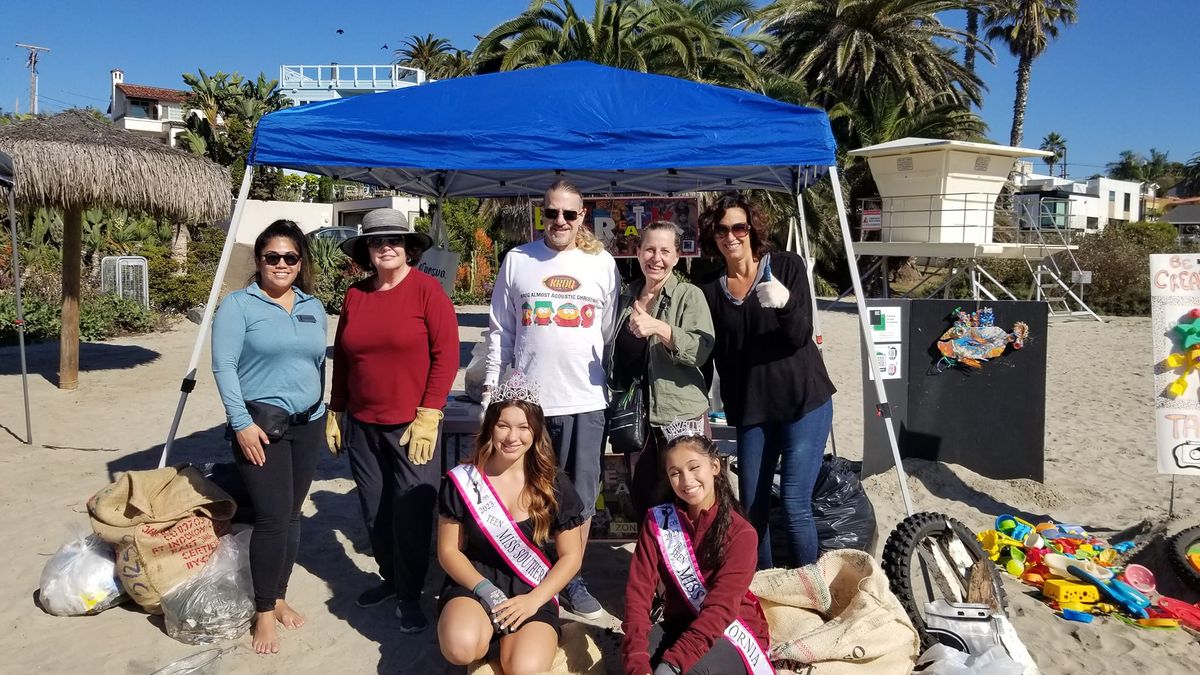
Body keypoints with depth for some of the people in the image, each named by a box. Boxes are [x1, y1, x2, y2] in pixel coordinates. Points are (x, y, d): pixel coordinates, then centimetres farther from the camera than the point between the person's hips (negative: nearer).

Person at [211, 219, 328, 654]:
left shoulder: (314, 307, 11)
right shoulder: (238, 305, -5)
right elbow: (223, 366, -11)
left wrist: (324, 414, 14)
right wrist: (241, 423, -17)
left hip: (307, 425, 5)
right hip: (260, 423, -5)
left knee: (292, 515, 11)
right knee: (272, 516, -8)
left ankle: (279, 597, 27)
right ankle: (263, 612, 7)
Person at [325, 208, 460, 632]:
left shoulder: (426, 289, -8)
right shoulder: (355, 295, 7)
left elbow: (446, 355, -11)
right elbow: (341, 359, 14)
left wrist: (427, 417, -14)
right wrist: (335, 413, 14)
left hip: (413, 426, -5)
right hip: (362, 425, 5)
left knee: (411, 513, 1)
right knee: (375, 512, 14)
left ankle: (410, 596, 18)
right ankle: (390, 578, 34)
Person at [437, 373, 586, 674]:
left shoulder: (555, 485, -4)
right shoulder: (462, 480, -5)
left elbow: (571, 556, 1)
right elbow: (448, 551, 0)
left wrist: (533, 601, -12)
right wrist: (487, 591, -14)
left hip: (533, 591, 0)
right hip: (474, 584, 0)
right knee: (460, 648, -32)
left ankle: (513, 635, 8)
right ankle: (495, 625, 4)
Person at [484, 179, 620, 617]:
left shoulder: (603, 263, 5)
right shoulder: (518, 260, 4)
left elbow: (612, 331, 9)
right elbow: (500, 330, 7)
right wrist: (491, 386, 4)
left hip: (585, 400, 1)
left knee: (581, 496, 8)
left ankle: (571, 579, 25)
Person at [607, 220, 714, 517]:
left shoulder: (689, 295, -5)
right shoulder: (627, 297, 12)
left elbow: (701, 350, -19)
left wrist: (659, 328, -31)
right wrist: (617, 399, 18)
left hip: (681, 416, -5)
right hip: (635, 416, 5)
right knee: (642, 498, 11)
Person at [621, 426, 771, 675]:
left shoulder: (740, 533, -15)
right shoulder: (657, 521, -4)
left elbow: (720, 608, -23)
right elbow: (638, 591, -13)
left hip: (733, 631, -2)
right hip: (679, 626, 3)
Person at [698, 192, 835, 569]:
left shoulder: (787, 266, -4)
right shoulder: (711, 289, 4)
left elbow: (799, 336, -13)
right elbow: (716, 355, 11)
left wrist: (784, 303, -33)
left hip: (803, 402, -3)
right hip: (750, 410, 4)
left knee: (794, 504, -7)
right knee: (751, 507, 7)